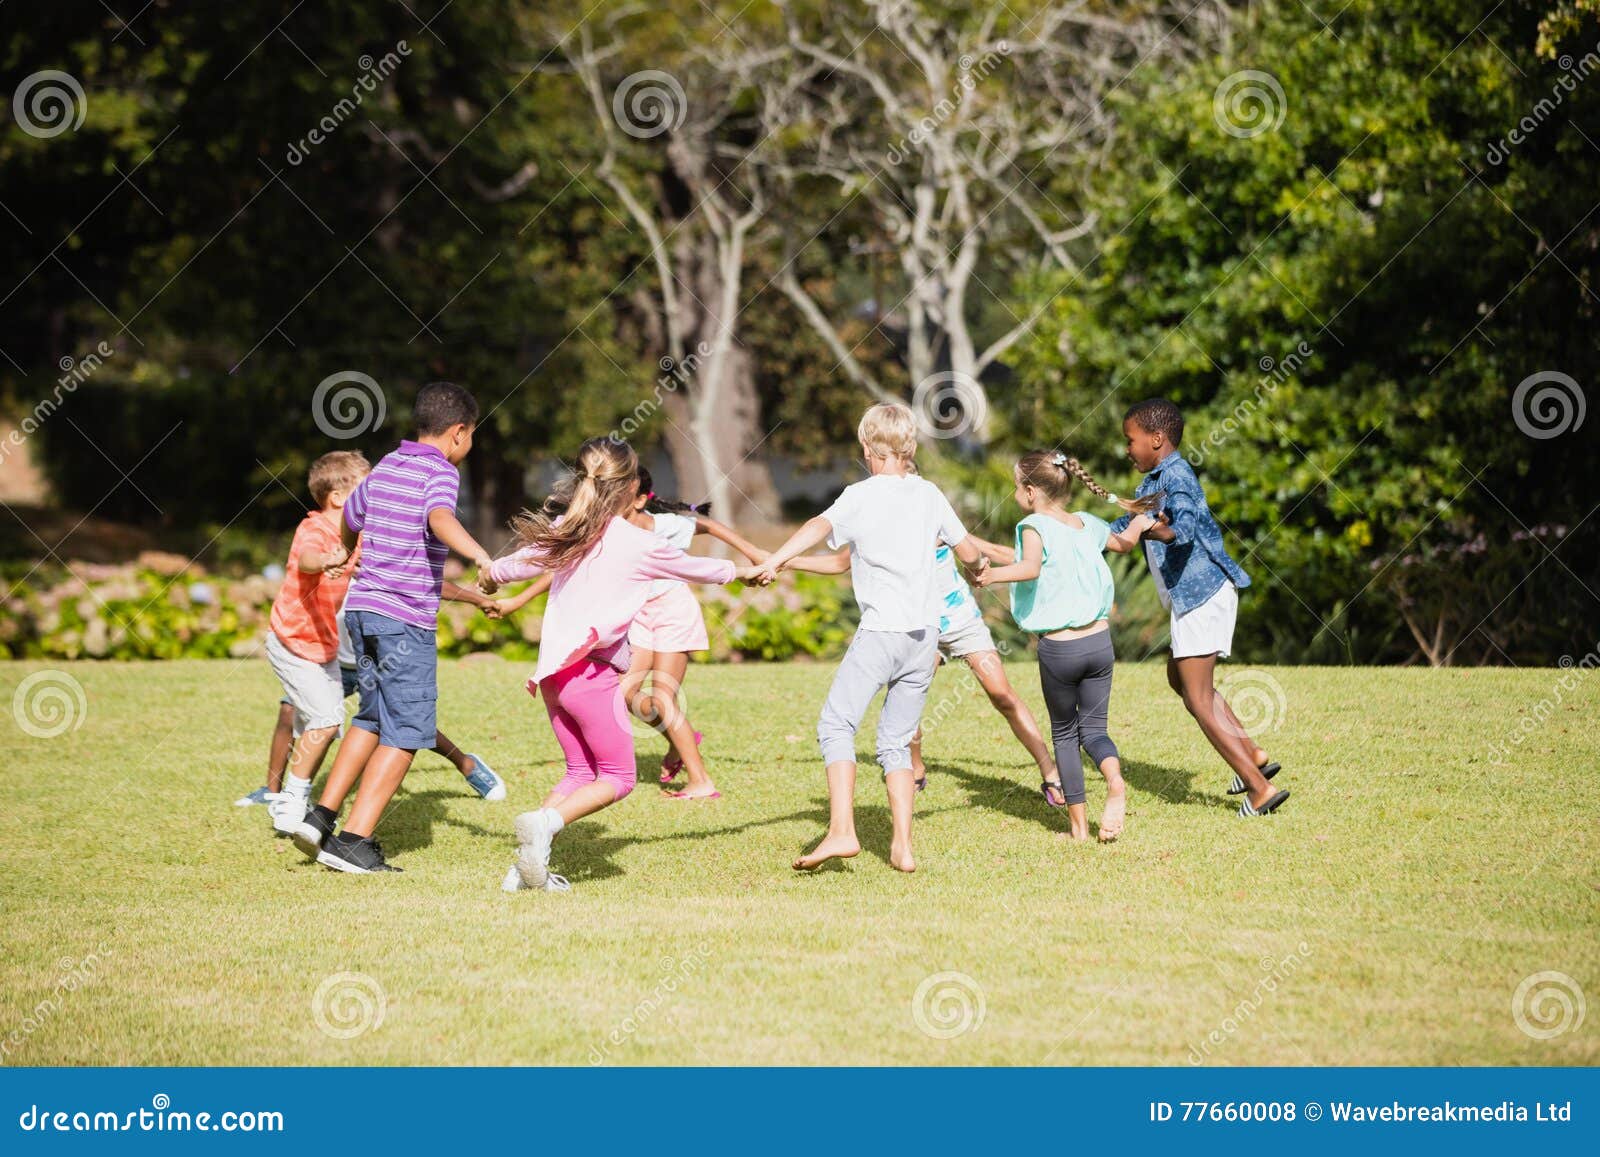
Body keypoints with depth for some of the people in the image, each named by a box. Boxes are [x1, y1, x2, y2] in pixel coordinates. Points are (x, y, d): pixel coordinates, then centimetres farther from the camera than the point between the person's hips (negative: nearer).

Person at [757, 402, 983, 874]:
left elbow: (820, 526, -22)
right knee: (896, 743, 11)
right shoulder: (929, 494, 12)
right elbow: (969, 553, 21)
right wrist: (977, 572, 45)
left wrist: (775, 560, -36)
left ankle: (841, 831, -20)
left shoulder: (860, 495, -2)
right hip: (926, 634, 5)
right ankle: (902, 847, 2)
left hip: (881, 630, -5)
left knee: (836, 725, -5)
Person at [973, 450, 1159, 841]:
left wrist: (992, 574, -27)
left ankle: (1078, 821, 12)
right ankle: (1115, 781, -18)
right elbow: (1125, 541, 31)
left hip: (1058, 648, -4)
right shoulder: (1087, 524, 9)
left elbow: (1029, 567, -31)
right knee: (1093, 728, 12)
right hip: (1099, 642, 5)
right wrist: (1141, 517, 46)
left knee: (1064, 733, 12)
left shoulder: (1035, 526, -9)